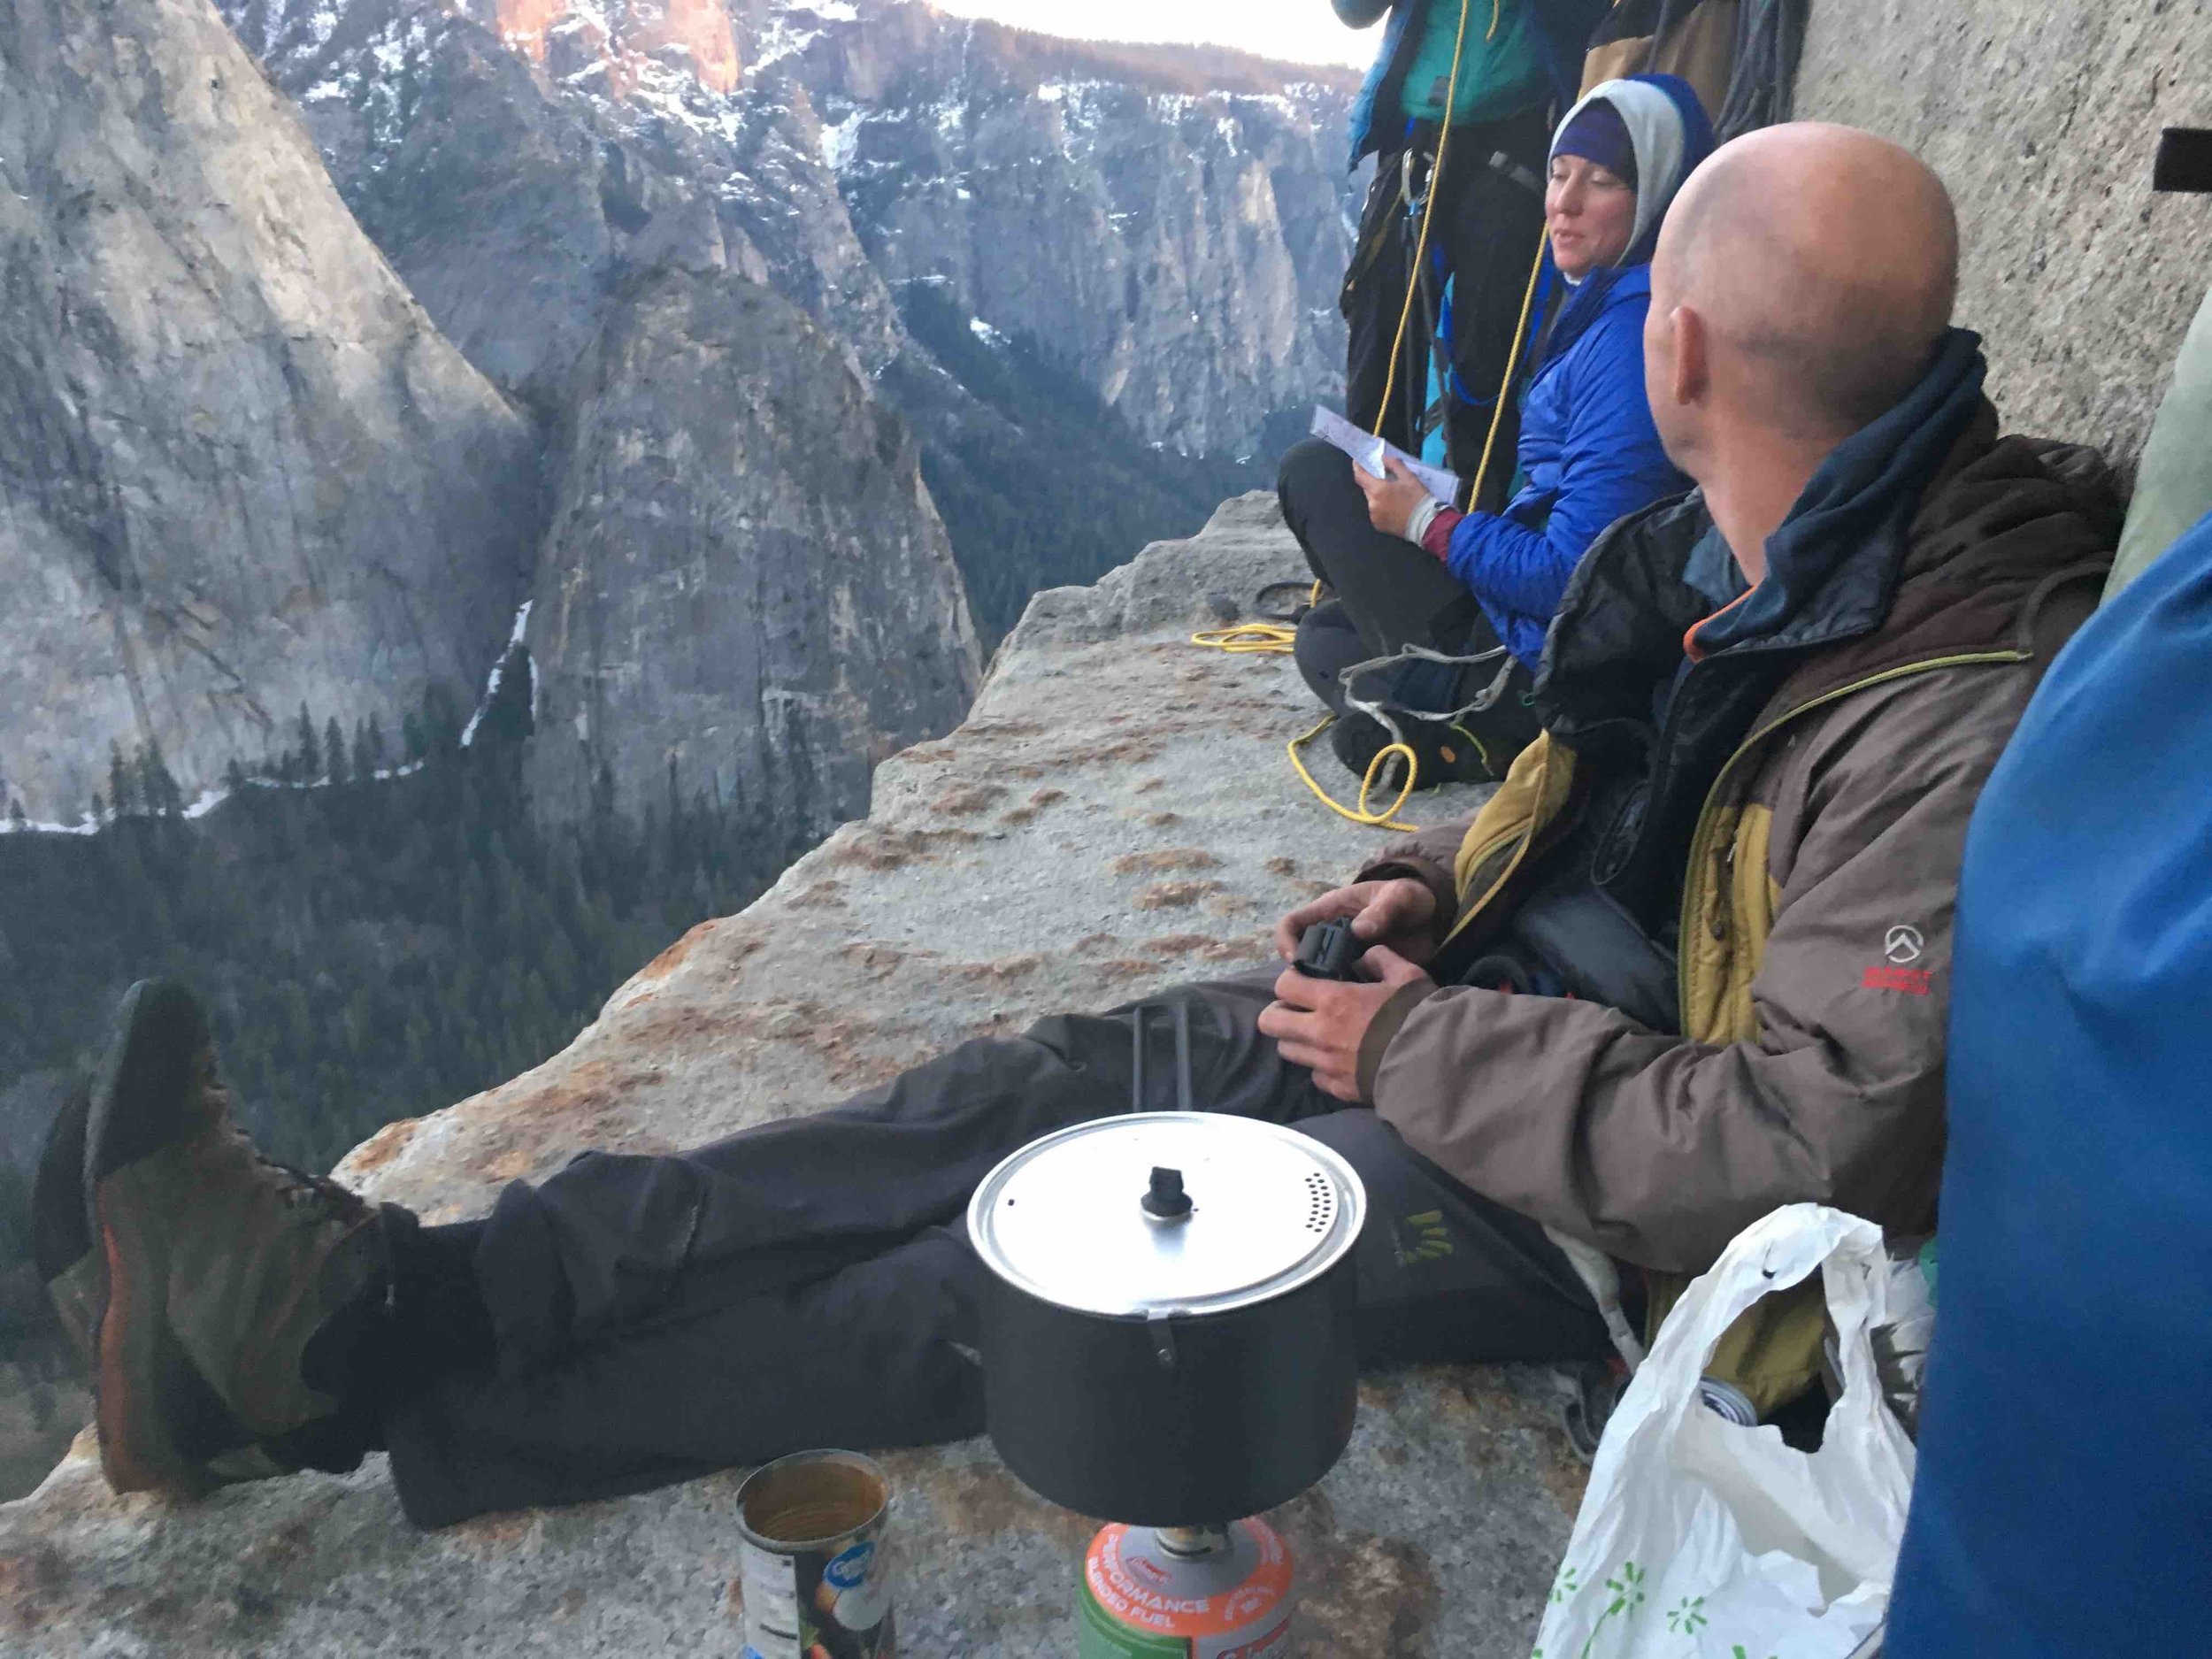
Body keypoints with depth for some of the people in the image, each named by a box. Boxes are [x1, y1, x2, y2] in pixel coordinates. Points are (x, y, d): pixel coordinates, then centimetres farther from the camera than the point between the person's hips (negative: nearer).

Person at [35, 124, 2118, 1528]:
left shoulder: (1951, 728, -26)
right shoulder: (1726, 549, 3)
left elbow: (1826, 1141, -29)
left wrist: (1421, 1046, -22)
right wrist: (1437, 881, -1)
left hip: (1607, 1201, -7)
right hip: (1484, 1004, 8)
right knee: (1032, 1090, -10)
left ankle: (372, 1402, -10)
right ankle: (382, 1290, -13)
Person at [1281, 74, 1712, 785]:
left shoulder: (1635, 335, -22)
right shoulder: (1604, 307, 8)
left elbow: (1568, 578, -25)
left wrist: (1428, 523, -12)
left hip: (1542, 666, -10)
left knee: (1312, 471, 0)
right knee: (1320, 632, 30)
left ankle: (1444, 723, -2)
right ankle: (1465, 727, 8)